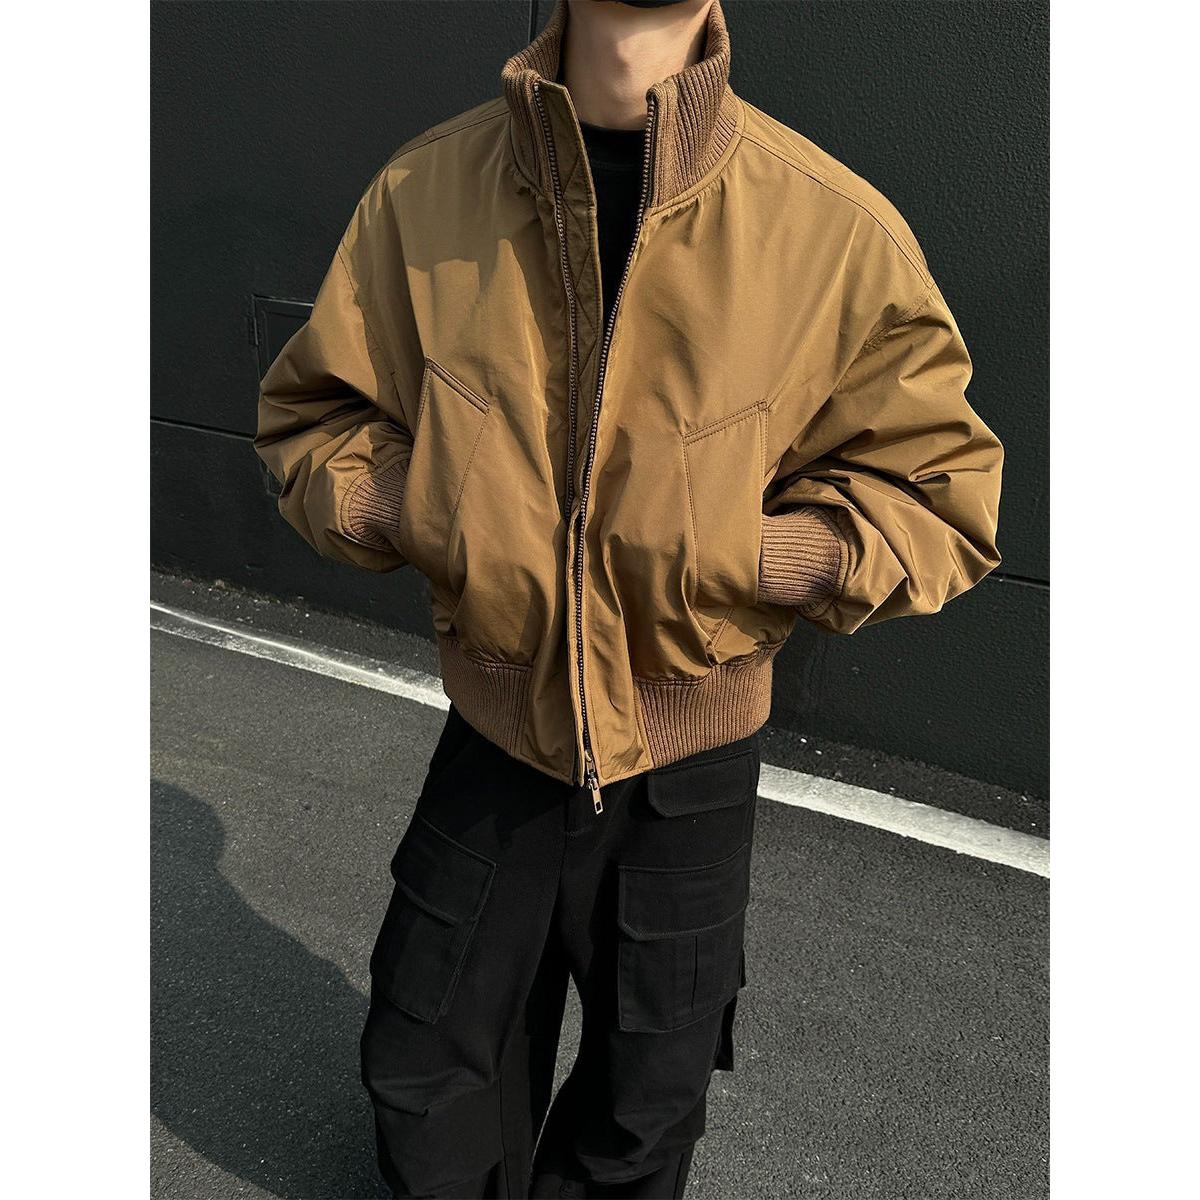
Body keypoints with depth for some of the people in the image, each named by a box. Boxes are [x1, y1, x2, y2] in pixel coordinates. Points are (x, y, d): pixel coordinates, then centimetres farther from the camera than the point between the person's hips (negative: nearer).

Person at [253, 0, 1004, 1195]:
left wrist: (740, 556, -23)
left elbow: (939, 496, -8)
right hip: (496, 734, 2)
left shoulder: (838, 232, -18)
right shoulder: (423, 191, -11)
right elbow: (311, 412, 3)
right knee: (425, 1076, 22)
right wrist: (411, 512, -17)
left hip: (686, 767, -1)